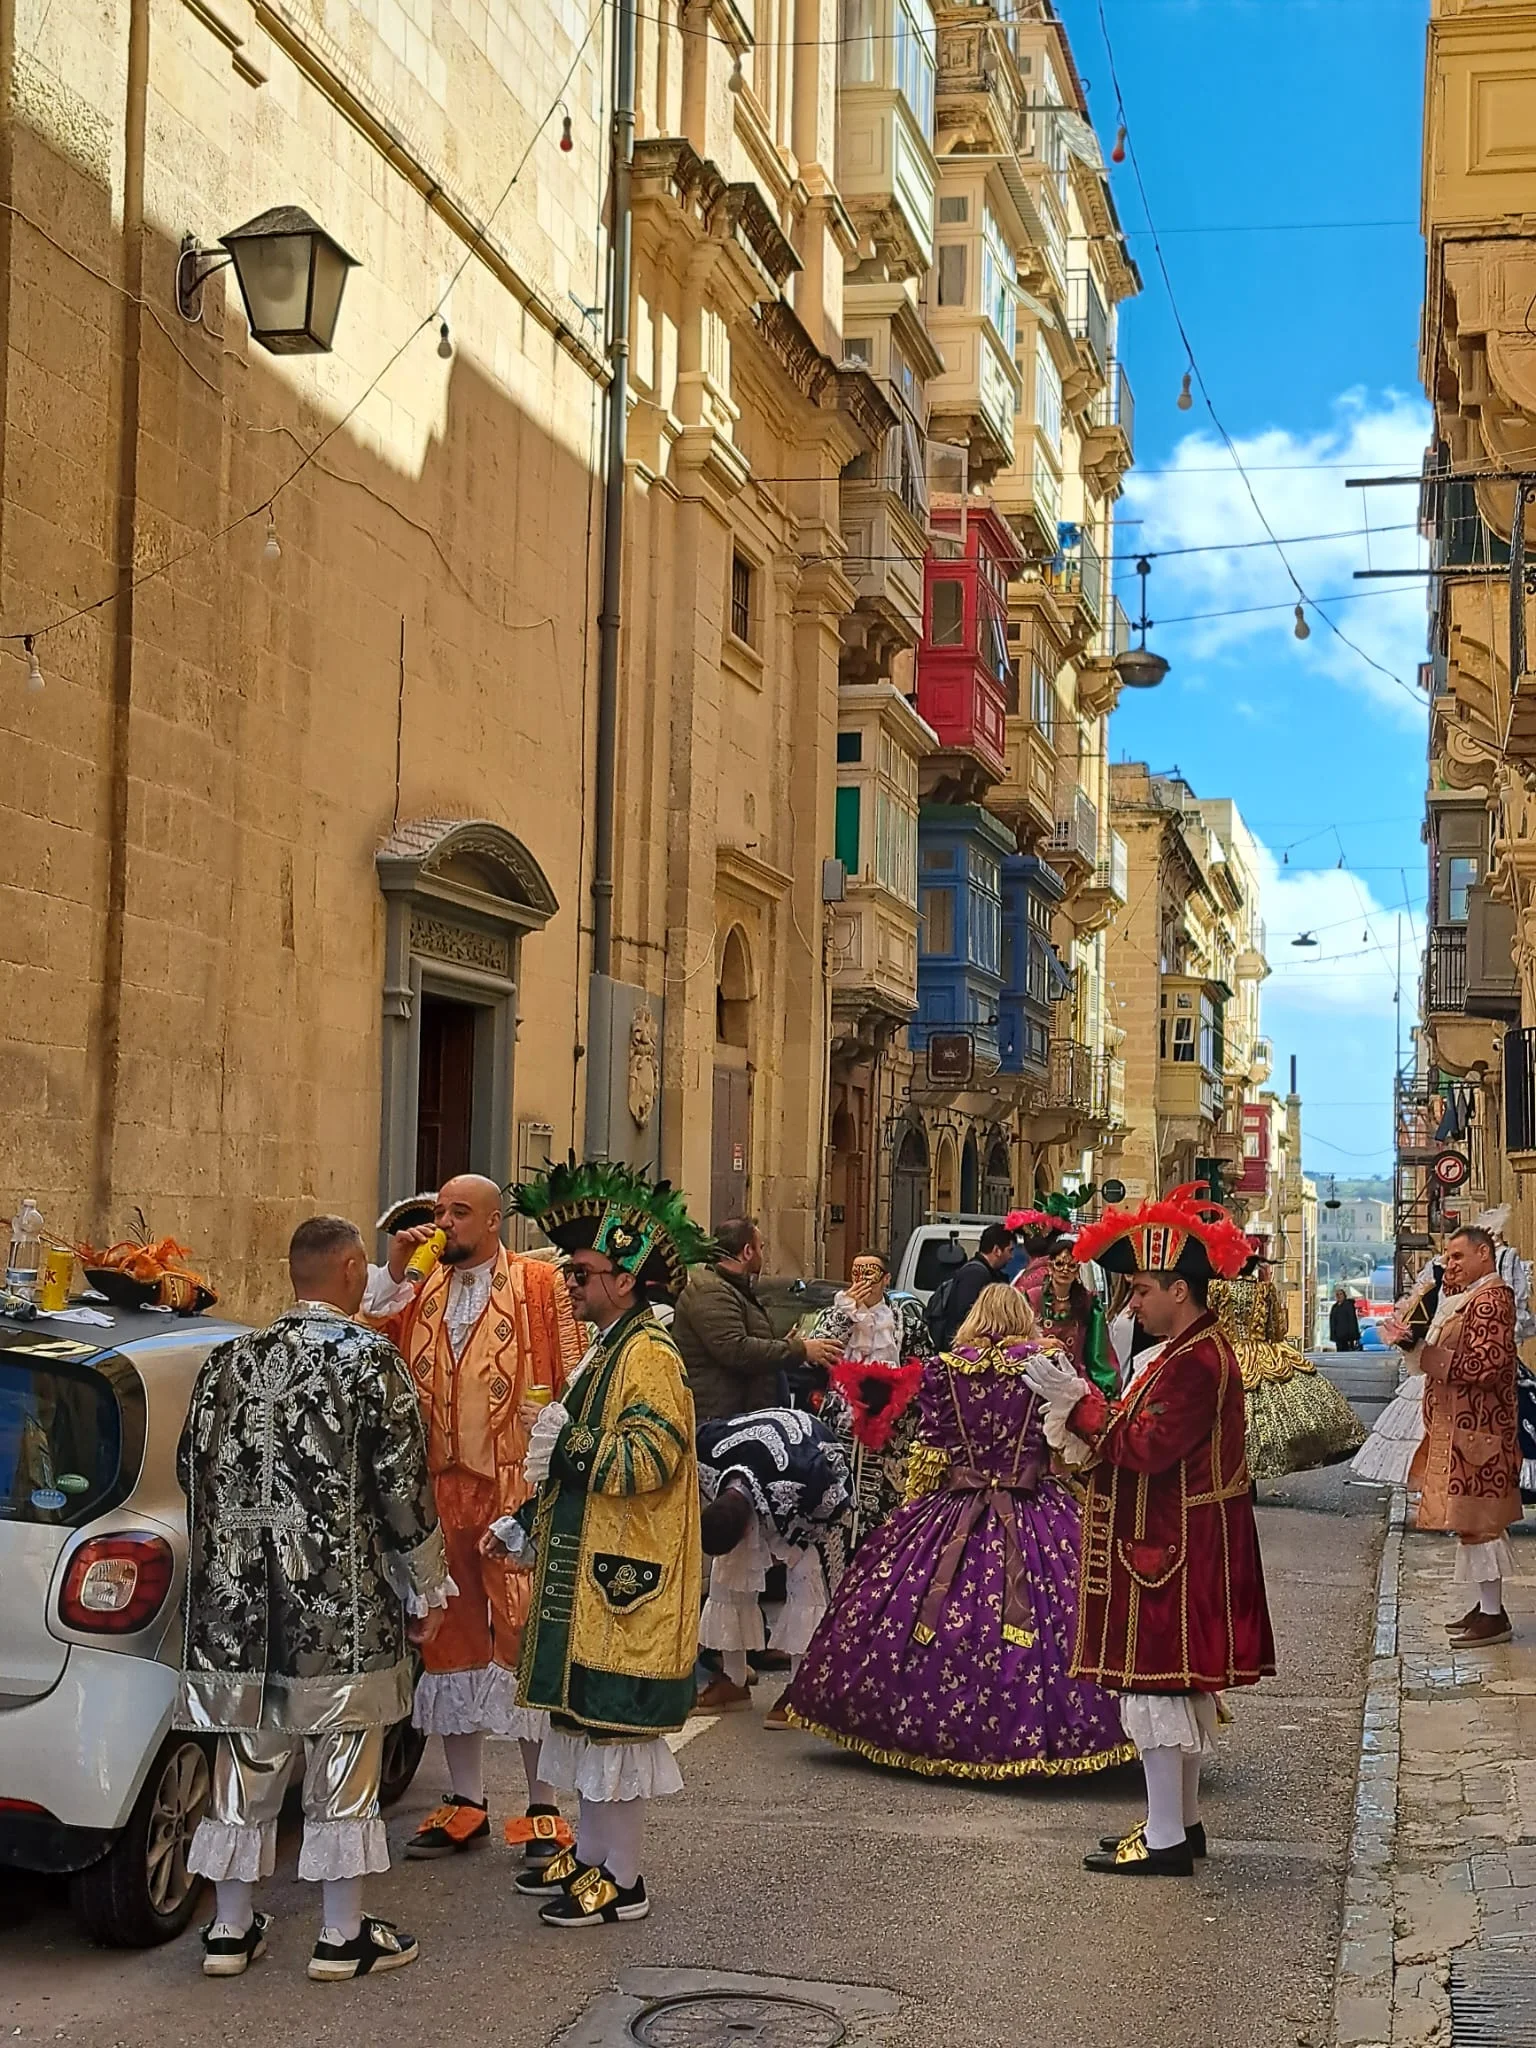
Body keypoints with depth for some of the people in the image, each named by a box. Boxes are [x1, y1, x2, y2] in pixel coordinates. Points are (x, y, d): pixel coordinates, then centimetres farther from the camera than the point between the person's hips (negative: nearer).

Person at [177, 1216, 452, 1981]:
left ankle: (230, 1929, 22)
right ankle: (343, 1937, 13)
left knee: (246, 1764, 13)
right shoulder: (369, 1359, -9)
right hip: (341, 1606, -5)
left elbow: (194, 1472, 11)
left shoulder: (229, 1360, 6)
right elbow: (402, 1487, -10)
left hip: (239, 1602, 5)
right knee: (342, 1770, 5)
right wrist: (427, 1591, 1)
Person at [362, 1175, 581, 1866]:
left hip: (516, 1488, -5)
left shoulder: (538, 1283, 0)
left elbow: (569, 1384, -3)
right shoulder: (419, 1288, 14)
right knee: (451, 1635, 11)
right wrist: (393, 1269, -4)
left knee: (526, 1634, -3)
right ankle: (466, 1801, 22)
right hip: (438, 1487, 5)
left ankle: (543, 1806, 6)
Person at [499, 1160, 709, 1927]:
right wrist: (526, 1524, 20)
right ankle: (590, 1856, 27)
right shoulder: (603, 1350, 17)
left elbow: (649, 1459, -25)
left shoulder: (650, 1357, -15)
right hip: (585, 1574, 10)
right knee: (585, 1715, 16)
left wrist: (565, 1443, -17)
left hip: (623, 1578, -10)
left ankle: (624, 1882, 5)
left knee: (613, 1724, -4)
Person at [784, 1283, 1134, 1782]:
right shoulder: (1049, 1362, -1)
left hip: (953, 1515, 1)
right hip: (1035, 1515, -1)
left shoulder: (944, 1368, 2)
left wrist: (916, 1508, 13)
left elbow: (928, 1455, 3)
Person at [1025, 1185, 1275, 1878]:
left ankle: (1164, 1841, 1)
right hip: (1179, 1543, 11)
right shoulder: (1197, 1350, 14)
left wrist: (1079, 1401, -17)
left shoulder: (1194, 1362, -20)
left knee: (1157, 1683, -5)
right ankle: (1182, 1822, 27)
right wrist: (1083, 1409, 3)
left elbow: (1146, 1447, -25)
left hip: (1170, 1552, -11)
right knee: (1182, 1684, 17)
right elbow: (1155, 1442, 14)